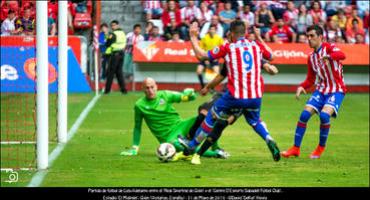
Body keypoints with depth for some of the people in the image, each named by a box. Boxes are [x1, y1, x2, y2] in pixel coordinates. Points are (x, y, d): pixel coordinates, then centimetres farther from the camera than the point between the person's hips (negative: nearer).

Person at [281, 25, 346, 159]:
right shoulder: (311, 58, 10)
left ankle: (321, 148, -4)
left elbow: (341, 55, -32)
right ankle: (296, 148, 2)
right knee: (304, 114, -9)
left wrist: (328, 57, -53)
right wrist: (301, 87, -5)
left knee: (324, 115, -26)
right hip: (321, 89, 6)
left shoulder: (329, 47, -9)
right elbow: (310, 80, 17)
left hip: (336, 90, -6)